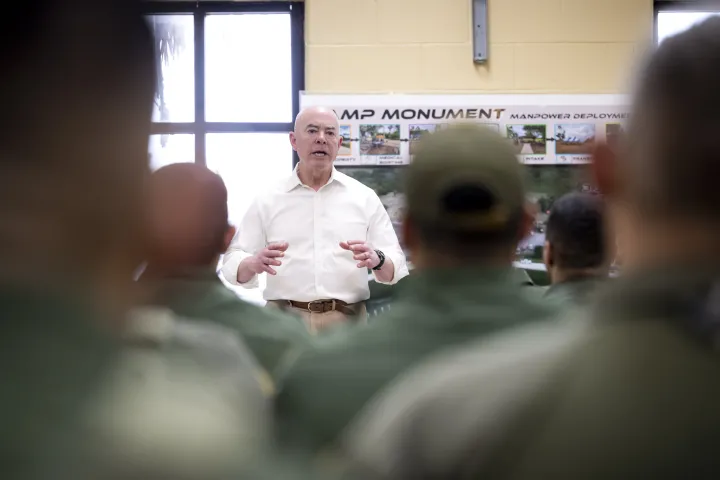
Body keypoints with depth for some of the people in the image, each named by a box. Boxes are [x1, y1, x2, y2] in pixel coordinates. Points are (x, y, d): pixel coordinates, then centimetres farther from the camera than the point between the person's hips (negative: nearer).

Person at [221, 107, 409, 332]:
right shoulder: (268, 201, 6)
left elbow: (396, 267, 5)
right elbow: (234, 264, 4)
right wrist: (255, 264, -19)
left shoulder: (364, 198, 8)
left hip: (346, 321, 1)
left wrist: (376, 260, -18)